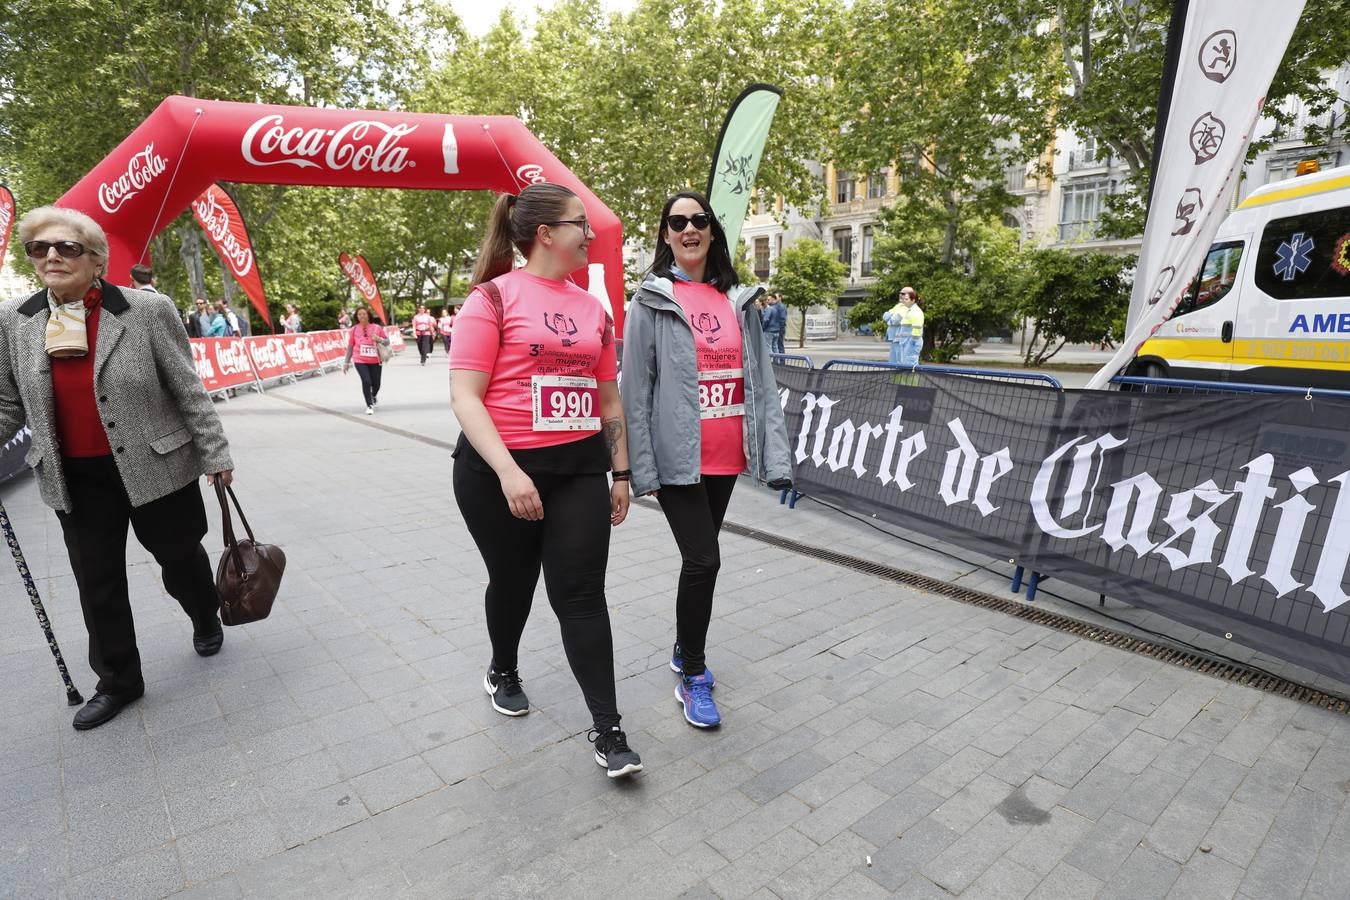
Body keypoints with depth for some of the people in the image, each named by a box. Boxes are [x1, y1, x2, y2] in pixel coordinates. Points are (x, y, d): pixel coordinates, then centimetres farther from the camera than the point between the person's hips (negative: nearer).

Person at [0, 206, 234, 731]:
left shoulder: (148, 310, -11)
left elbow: (188, 390, -8)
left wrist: (215, 454, -6)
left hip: (156, 466, -3)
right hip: (74, 478, 4)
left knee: (180, 556, 14)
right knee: (96, 583, 12)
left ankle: (207, 621, 45)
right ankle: (117, 682, 31)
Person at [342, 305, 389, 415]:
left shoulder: (377, 328, -2)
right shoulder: (354, 330, -1)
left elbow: (387, 341, 6)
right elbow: (350, 347, 6)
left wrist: (379, 339, -16)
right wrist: (346, 362, 7)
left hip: (375, 361, 1)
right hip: (360, 362, -1)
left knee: (376, 384, 7)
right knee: (366, 381, -16)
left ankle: (374, 395, 45)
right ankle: (369, 405, 2)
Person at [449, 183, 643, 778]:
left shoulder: (592, 309, 9)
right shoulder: (493, 297, -7)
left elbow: (608, 399, 14)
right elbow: (465, 397, -13)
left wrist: (621, 472, 13)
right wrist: (508, 472, -23)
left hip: (578, 469, 3)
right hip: (499, 470, -3)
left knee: (581, 595, 0)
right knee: (513, 581, 16)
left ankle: (607, 729, 10)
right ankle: (503, 672, 45)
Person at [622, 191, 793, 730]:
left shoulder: (739, 300, 8)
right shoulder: (650, 301, -3)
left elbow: (760, 380, 5)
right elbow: (635, 390, -7)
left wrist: (774, 453, -2)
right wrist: (641, 468, -11)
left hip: (726, 457, 5)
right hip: (678, 457, -4)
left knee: (701, 558, 16)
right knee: (703, 560, -6)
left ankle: (684, 651, 37)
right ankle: (692, 679, 14)